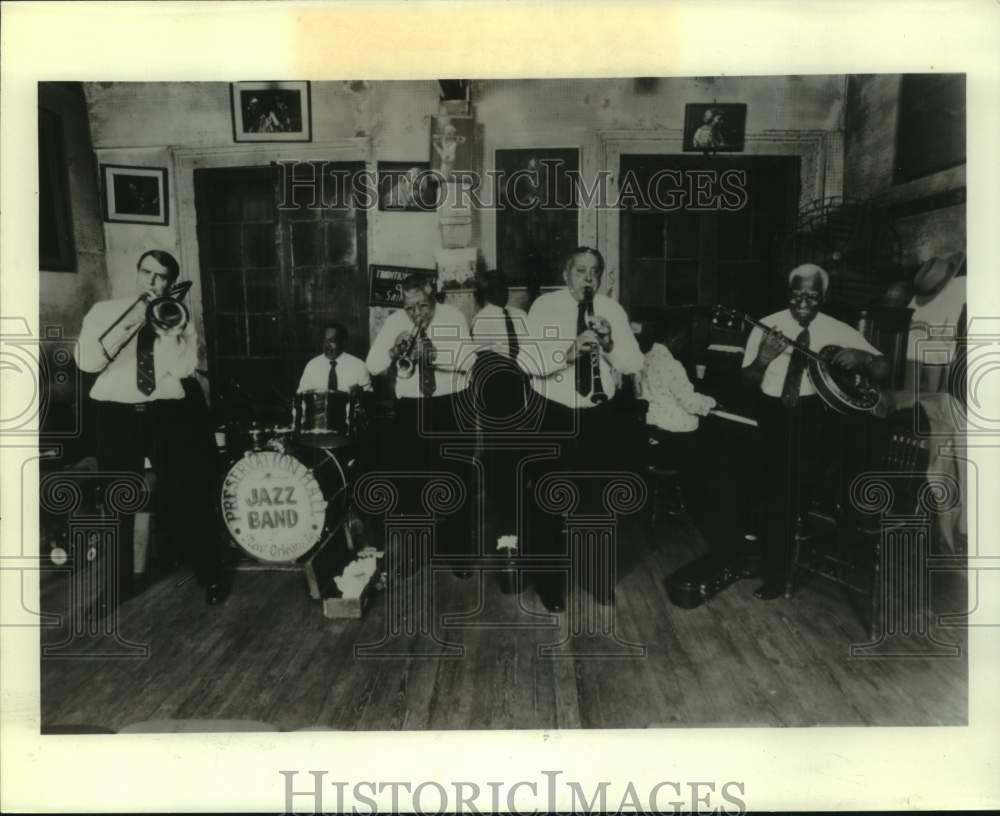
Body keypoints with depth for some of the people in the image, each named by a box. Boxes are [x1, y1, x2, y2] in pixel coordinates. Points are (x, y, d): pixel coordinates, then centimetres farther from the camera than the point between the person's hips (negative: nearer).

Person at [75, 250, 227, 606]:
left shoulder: (178, 319, 7)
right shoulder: (105, 311, 7)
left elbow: (183, 368, -7)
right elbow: (86, 361, -7)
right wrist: (129, 324, -14)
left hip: (169, 414, 0)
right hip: (117, 415, 1)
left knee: (190, 494, 0)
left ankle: (210, 576, 14)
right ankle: (118, 582, 26)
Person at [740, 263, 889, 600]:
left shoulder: (838, 331, 4)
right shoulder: (767, 326, 3)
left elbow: (883, 371, 4)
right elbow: (747, 382, 2)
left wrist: (861, 357, -17)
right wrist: (762, 360, -19)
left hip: (816, 413, 0)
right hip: (771, 412, 1)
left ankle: (774, 572, 6)